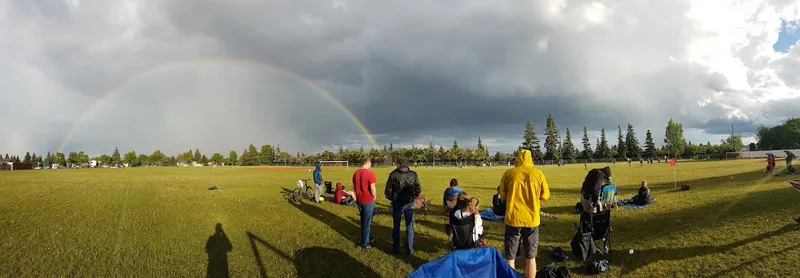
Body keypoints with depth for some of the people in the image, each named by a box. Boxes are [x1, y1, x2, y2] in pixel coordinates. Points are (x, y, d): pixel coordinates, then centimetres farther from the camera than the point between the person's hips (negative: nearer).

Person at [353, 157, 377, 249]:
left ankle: (366, 238, 32)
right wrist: (374, 196, -1)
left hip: (359, 200, 6)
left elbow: (354, 187, 11)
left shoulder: (355, 173, 3)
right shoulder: (370, 173, -17)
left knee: (363, 221, 19)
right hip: (368, 200, -6)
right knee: (366, 222, 4)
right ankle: (365, 243, 11)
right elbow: (372, 188, -19)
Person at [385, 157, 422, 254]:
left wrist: (392, 199, 8)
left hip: (397, 203, -1)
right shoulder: (413, 174, -6)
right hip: (409, 203, 1)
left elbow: (388, 191, -9)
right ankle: (410, 249, 14)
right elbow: (418, 189, -5)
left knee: (396, 227, 13)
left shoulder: (393, 174, -10)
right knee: (409, 227, 11)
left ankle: (395, 248, 20)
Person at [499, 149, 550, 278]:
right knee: (531, 258, 15)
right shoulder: (538, 173, -2)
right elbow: (545, 196, 6)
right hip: (532, 220, 1)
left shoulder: (509, 173, -3)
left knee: (509, 258, 9)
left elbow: (502, 196, 5)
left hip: (513, 219, -1)